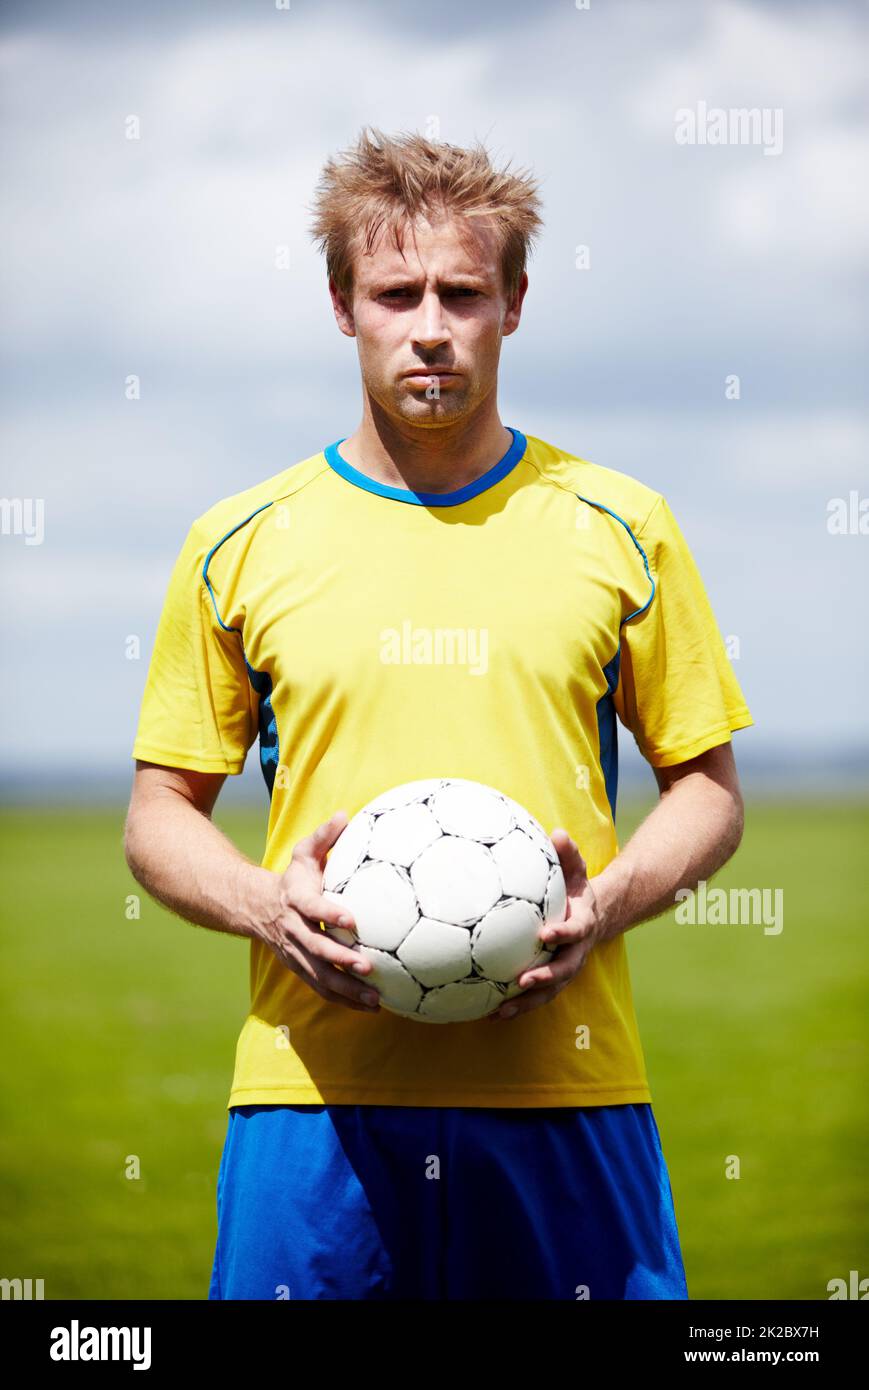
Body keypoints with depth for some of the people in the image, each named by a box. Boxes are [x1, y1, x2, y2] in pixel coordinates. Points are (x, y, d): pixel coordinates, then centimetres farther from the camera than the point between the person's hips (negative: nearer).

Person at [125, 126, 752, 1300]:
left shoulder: (620, 528, 7)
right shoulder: (238, 545, 6)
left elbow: (706, 785, 12)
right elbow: (160, 811, 12)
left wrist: (608, 901, -7)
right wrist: (266, 905, -8)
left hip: (565, 1084, 0)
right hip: (315, 1088, 0)